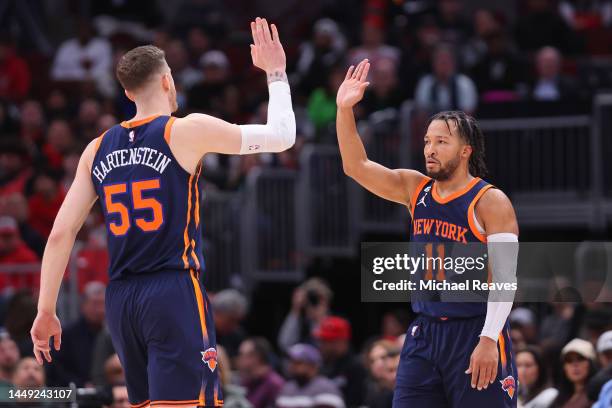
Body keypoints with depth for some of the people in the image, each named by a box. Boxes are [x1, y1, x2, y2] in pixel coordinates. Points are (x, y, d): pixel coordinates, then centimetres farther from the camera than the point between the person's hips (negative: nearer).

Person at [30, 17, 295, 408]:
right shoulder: (188, 131, -4)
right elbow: (282, 136, 2)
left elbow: (61, 233, 8)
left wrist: (46, 311, 13)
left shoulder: (98, 150, 11)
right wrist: (276, 73, 17)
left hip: (121, 300, 6)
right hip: (175, 292, -6)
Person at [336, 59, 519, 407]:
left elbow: (504, 276, -13)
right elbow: (357, 166, 3)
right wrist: (345, 110, -9)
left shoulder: (490, 202, -8)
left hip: (475, 334, -6)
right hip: (424, 334, 6)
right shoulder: (415, 189, 10)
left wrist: (489, 340, -21)